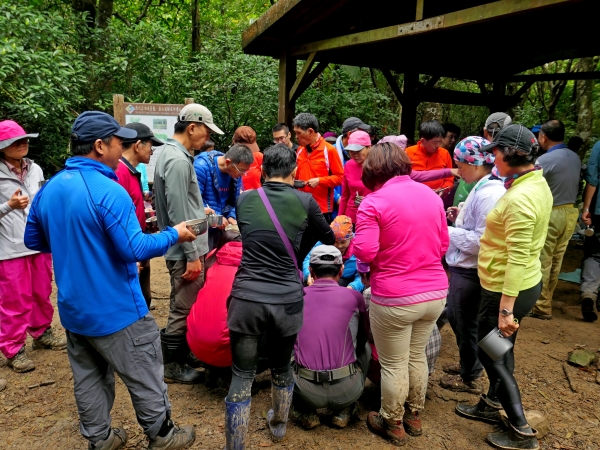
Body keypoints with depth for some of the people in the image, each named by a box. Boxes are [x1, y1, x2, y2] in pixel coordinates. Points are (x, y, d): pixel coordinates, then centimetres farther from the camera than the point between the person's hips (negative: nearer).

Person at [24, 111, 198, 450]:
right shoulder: (108, 191, -23)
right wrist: (174, 235, -10)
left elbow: (34, 240, 13)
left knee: (89, 378, 20)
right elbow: (135, 249, -24)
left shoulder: (48, 189, 2)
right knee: (145, 376, 10)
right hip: (115, 309, -8)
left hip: (73, 308, 8)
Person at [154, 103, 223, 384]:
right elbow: (179, 215, -24)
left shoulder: (173, 153, 11)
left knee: (185, 306, 22)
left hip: (186, 246, 10)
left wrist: (201, 210, 15)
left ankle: (183, 354, 37)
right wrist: (192, 256, -20)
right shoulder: (178, 161, -21)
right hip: (186, 250, -10)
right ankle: (173, 366, 19)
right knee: (183, 309, 3)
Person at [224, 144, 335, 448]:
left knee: (242, 376, 11)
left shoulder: (244, 200, 4)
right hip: (288, 300, 1)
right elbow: (328, 238, 17)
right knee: (282, 367, 24)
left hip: (247, 299, 0)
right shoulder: (305, 202, 0)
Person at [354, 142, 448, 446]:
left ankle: (392, 424, 31)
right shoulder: (431, 195, 5)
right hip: (436, 292, 6)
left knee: (393, 365, 12)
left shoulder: (373, 202, -13)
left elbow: (365, 253, -17)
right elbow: (443, 245, 12)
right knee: (417, 356, 23)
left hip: (395, 298, -6)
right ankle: (414, 416, 41)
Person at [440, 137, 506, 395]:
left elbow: (482, 241, -26)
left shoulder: (489, 194, -25)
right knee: (455, 316, 24)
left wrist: (449, 232, -18)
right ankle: (468, 364, 43)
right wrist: (461, 215, 2)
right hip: (463, 266, 10)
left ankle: (471, 377, 30)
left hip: (471, 270, -10)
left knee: (466, 322, 9)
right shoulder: (483, 188, 6)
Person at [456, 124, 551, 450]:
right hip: (526, 283, 10)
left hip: (507, 289, -9)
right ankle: (492, 405, 42)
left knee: (489, 353, 7)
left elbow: (517, 260, -29)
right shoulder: (537, 184, 4)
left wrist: (506, 309, -26)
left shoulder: (519, 199, -27)